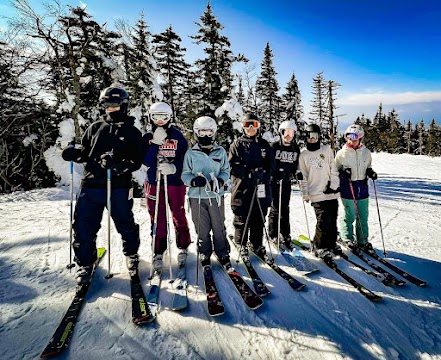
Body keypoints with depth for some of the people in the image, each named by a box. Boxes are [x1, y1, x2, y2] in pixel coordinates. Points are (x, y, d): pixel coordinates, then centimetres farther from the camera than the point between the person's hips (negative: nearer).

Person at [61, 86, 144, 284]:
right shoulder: (96, 127, 13)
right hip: (91, 185, 3)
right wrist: (74, 152, -6)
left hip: (119, 188, -3)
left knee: (125, 225, 9)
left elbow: (137, 161, -5)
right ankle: (85, 263, 25)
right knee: (83, 226, 4)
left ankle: (132, 255, 36)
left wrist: (119, 165, -23)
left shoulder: (132, 132, 4)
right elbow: (85, 151, 17)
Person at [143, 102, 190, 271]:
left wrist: (174, 168, -20)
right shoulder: (148, 137, 3)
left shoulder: (177, 136, 0)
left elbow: (185, 159, -2)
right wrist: (155, 143, -19)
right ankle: (158, 252, 18)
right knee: (158, 219, 5)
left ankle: (183, 247, 27)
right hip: (154, 182, 1)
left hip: (175, 182, -1)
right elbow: (146, 162, -10)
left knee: (179, 216, 9)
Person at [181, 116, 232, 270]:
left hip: (216, 195, 1)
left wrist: (220, 181, -11)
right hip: (197, 196, 0)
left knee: (219, 228, 7)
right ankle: (205, 256, 25)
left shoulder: (220, 151, 6)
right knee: (202, 229, 7)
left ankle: (223, 255, 24)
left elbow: (225, 171, 10)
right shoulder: (191, 153, 2)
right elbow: (185, 174, 4)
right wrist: (194, 180, -18)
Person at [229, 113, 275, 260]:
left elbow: (271, 164, 9)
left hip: (261, 188, 3)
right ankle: (241, 245, 20)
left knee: (259, 218, 7)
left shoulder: (264, 144, 14)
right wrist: (248, 174, -16)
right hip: (242, 187, -2)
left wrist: (263, 173, -10)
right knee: (242, 218, 3)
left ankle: (257, 245, 22)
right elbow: (232, 166, -4)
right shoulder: (237, 144, 4)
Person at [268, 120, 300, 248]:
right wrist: (277, 172, -20)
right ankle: (273, 234, 12)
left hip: (286, 181, 4)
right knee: (275, 207, -2)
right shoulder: (274, 146, -5)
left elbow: (296, 164, 16)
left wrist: (293, 173, -2)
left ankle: (286, 235, 17)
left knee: (285, 208, 8)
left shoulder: (295, 148, 8)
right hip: (274, 180, -4)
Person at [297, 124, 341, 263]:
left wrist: (334, 185, -3)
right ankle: (320, 247, 7)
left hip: (331, 193, 3)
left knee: (333, 220, 10)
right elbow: (302, 177, 4)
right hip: (316, 194, -3)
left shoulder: (327, 150, 8)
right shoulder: (303, 155, 4)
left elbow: (334, 169, 7)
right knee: (324, 221, -10)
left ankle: (331, 243, 30)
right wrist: (305, 194, -1)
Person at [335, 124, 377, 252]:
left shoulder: (366, 152, 7)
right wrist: (342, 173, -16)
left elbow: (368, 167, 20)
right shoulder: (341, 153, -4)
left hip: (362, 187, 4)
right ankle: (347, 238, 20)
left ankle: (362, 240, 23)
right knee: (350, 216, 0)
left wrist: (371, 172, 0)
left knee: (363, 216, 9)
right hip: (347, 188, -4)